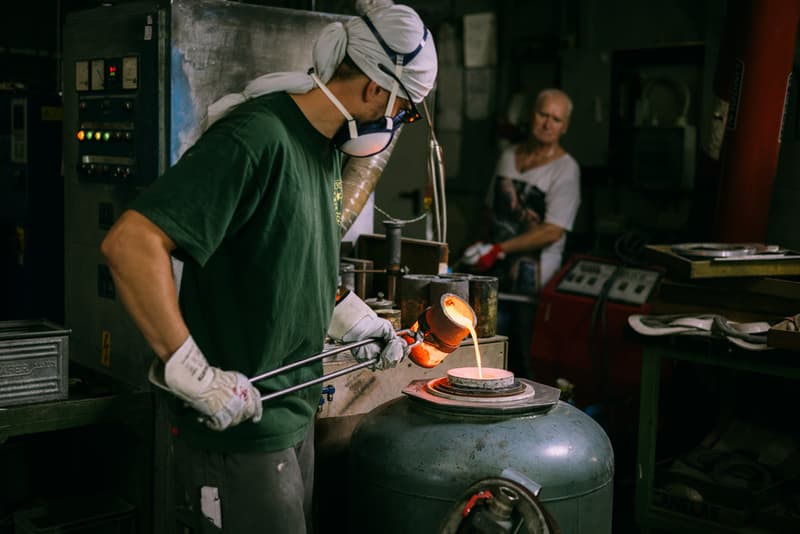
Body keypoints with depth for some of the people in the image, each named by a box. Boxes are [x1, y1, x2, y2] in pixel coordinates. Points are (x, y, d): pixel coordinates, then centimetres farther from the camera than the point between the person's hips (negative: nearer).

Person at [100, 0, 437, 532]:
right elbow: (130, 241, -30)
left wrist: (355, 320, 15)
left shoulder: (323, 147, 8)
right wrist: (193, 373, -30)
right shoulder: (257, 139, -22)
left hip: (294, 416, 9)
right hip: (239, 429, -9)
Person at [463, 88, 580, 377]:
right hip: (495, 271, 6)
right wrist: (480, 249, 12)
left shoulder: (566, 169, -7)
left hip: (532, 278, -5)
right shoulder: (508, 156, 13)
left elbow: (553, 231, -15)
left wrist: (498, 250, -14)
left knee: (523, 359, -3)